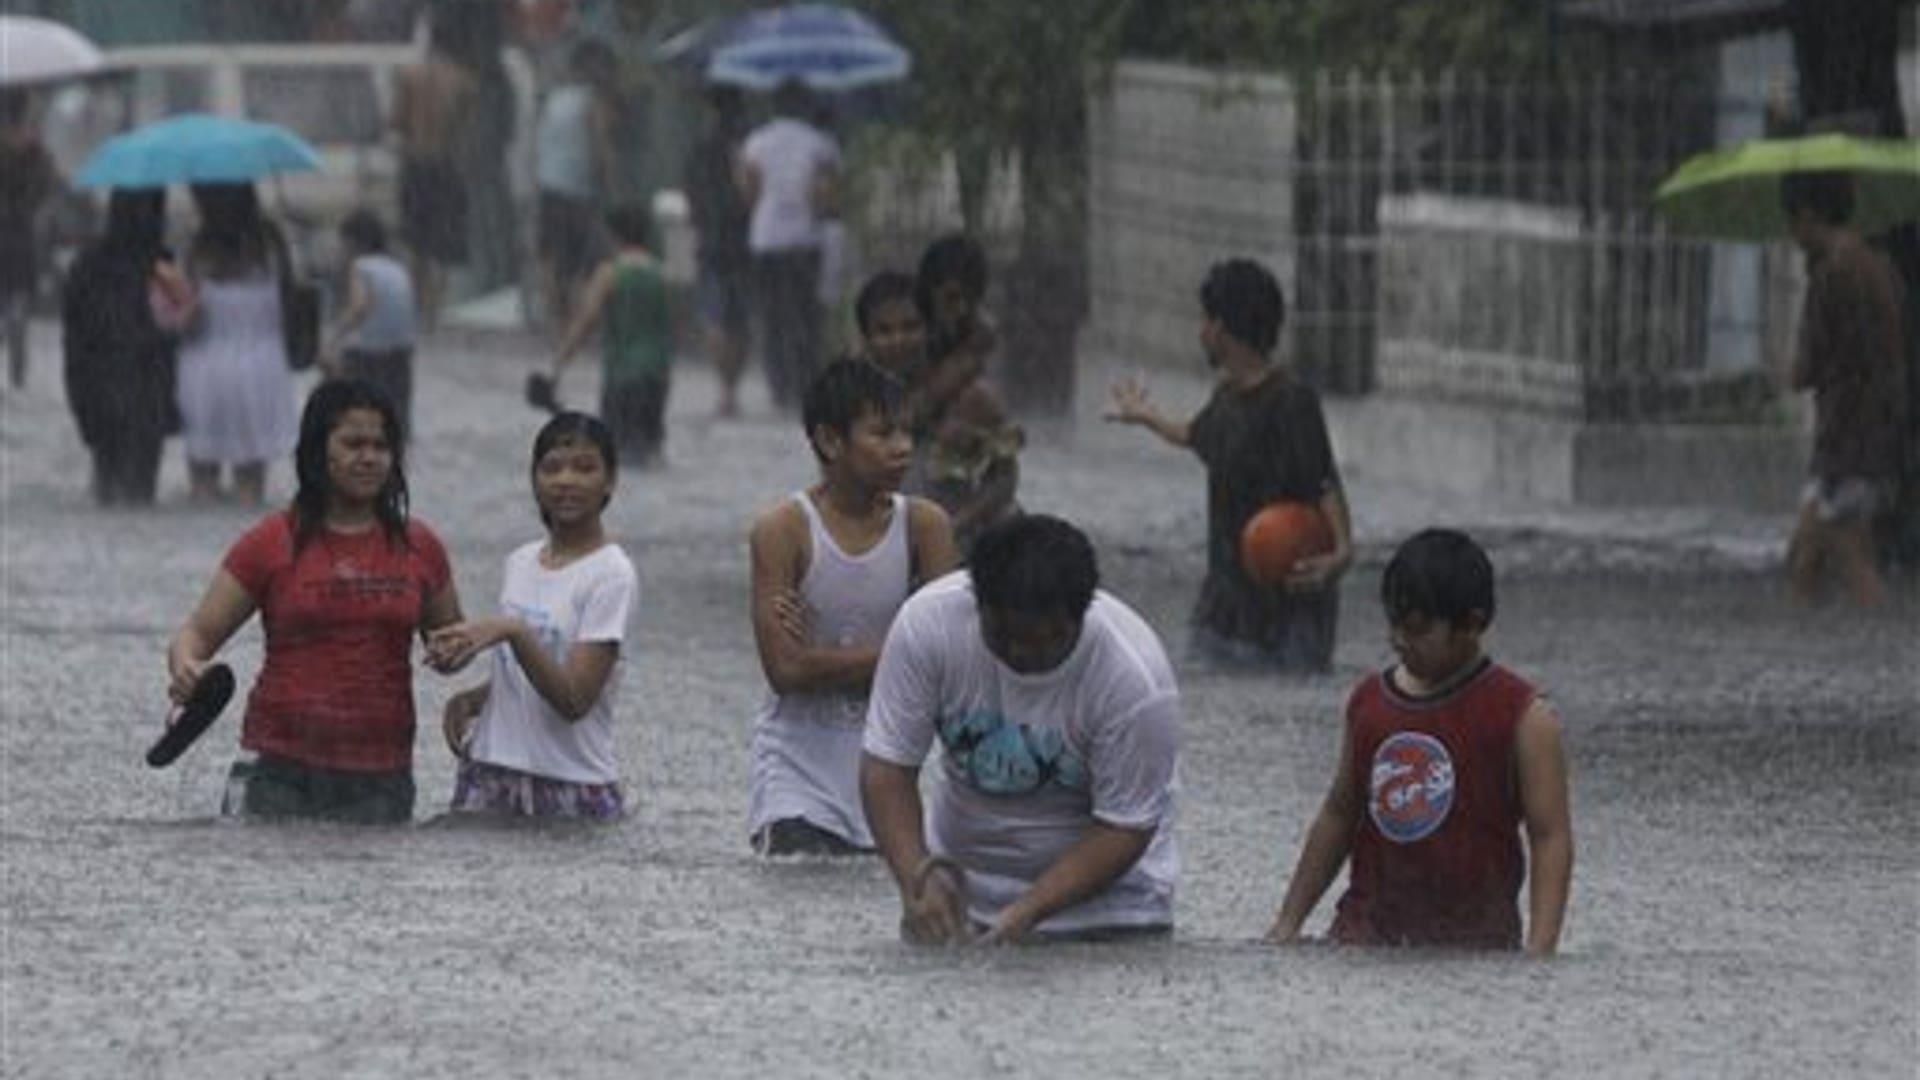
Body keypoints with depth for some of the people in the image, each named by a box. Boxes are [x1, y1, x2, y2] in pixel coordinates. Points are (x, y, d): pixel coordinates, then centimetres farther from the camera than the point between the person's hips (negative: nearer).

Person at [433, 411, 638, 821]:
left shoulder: (611, 575, -10)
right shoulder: (519, 563, 10)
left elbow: (573, 700, -18)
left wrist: (512, 631, -28)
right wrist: (471, 699, 0)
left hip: (573, 789, -6)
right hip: (491, 774, 6)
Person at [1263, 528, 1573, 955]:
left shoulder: (1521, 717, -4)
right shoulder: (1369, 703, 11)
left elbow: (1551, 836, -8)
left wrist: (1539, 952, -19)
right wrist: (1287, 924, 18)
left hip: (1472, 944, -4)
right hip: (1368, 930, 4)